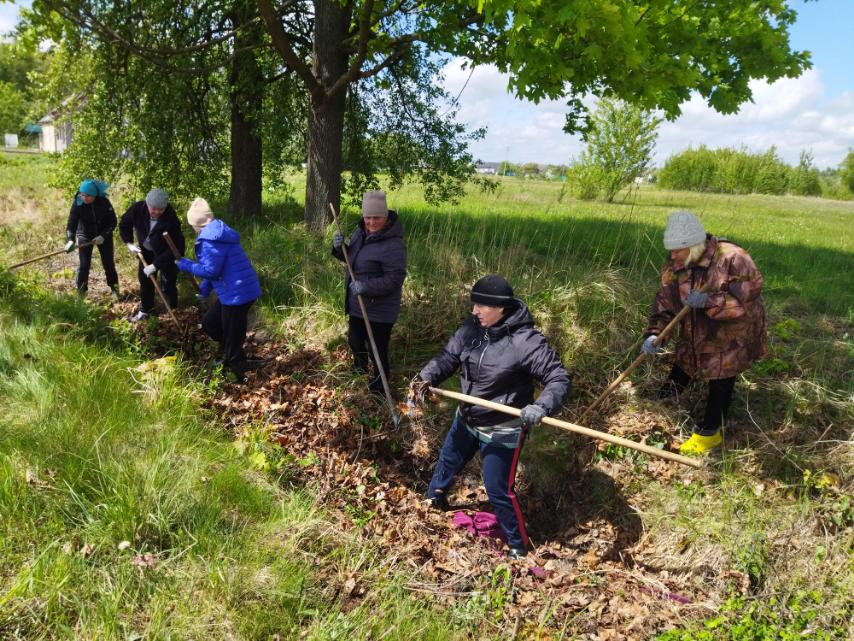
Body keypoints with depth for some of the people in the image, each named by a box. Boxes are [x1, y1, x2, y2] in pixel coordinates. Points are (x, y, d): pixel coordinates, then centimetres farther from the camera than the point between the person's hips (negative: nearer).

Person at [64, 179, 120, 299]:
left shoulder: (104, 202, -19)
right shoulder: (77, 203, -20)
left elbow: (112, 222, -12)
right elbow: (71, 223, -24)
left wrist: (103, 235, -23)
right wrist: (70, 240, -39)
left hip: (103, 236, 0)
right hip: (85, 236, 0)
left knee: (109, 263, 8)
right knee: (83, 265, -4)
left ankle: (114, 289, 24)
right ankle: (81, 293, 6)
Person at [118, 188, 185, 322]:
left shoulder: (171, 218, -37)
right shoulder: (138, 208, -26)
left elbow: (176, 247, -33)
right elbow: (124, 224, -3)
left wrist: (155, 265, -34)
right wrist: (129, 243, -13)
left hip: (168, 254, -5)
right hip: (146, 251, 5)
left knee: (167, 285, -1)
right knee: (145, 280, 18)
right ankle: (145, 310, 38)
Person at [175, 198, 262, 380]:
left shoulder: (210, 238, -17)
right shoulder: (216, 233, 16)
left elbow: (211, 270, -18)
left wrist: (185, 264, -5)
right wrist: (205, 287, 18)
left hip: (238, 293, -11)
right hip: (234, 291, 11)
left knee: (232, 339, 1)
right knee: (210, 322, 24)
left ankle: (240, 377, 14)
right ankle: (229, 359, 32)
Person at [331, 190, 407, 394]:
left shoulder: (393, 245, -27)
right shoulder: (361, 231, 0)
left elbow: (395, 279, -26)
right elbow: (351, 257, 15)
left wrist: (366, 287, -34)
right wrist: (339, 248, -7)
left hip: (379, 311, -8)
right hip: (357, 305, 9)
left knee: (377, 350, 3)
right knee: (355, 340, 28)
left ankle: (379, 388, 25)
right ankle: (360, 364, 58)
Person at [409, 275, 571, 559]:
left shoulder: (526, 342, -29)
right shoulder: (472, 328, -11)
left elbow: (559, 380, -26)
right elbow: (448, 357, -5)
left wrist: (541, 407, -44)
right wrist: (426, 378, -24)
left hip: (501, 431, -7)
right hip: (466, 420, 7)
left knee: (498, 490, 4)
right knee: (448, 462, 28)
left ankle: (518, 545, 28)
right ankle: (434, 501, 60)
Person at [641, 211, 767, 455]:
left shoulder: (732, 259, -29)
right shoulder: (675, 264, -10)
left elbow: (748, 300, -29)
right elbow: (665, 300, -7)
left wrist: (709, 301, -39)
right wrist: (654, 332, -19)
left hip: (729, 336, -6)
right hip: (695, 333, 6)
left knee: (720, 382, 2)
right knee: (682, 367, 21)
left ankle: (710, 432, 18)